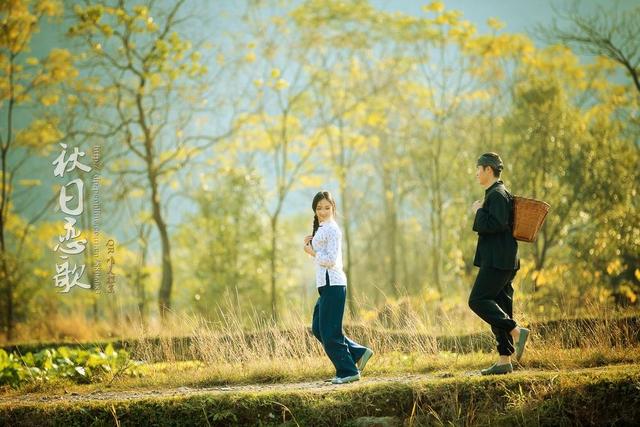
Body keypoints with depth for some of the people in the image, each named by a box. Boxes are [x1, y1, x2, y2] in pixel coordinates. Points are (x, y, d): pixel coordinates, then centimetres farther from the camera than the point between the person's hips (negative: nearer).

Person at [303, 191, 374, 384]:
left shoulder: (332, 229, -11)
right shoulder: (321, 229, 19)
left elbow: (331, 260, -18)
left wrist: (312, 251, -7)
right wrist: (310, 244, 9)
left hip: (332, 283, -10)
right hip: (326, 284, 10)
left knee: (329, 332, -5)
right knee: (318, 328, 12)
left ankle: (348, 371, 3)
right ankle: (359, 353, 14)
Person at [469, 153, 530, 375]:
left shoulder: (498, 194, -11)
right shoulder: (495, 194, 21)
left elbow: (497, 224, -23)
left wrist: (479, 211, -12)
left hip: (497, 261, -10)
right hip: (500, 261, 10)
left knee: (478, 300, -13)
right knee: (498, 307, 7)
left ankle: (516, 331, -15)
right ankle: (504, 361, 6)